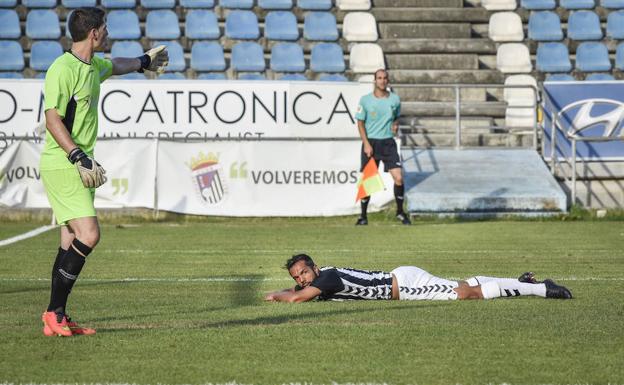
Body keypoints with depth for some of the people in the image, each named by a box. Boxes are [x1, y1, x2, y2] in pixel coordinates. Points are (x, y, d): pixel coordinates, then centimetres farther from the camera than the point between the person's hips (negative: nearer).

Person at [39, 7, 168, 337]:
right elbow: (53, 120, -20)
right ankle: (53, 313, -13)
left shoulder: (93, 66, 13)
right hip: (61, 165, -10)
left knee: (71, 241, 8)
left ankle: (57, 319, 10)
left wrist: (145, 61, 51)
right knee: (88, 234, -19)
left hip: (79, 166, 10)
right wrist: (79, 158, -26)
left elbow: (115, 65, 38)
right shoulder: (62, 70, -15)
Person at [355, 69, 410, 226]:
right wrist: (366, 144, -10)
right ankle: (363, 216, 13)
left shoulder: (395, 99, 5)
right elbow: (360, 123, 0)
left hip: (388, 142, 1)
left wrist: (395, 124, -2)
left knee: (399, 178, -10)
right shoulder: (365, 100, -2)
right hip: (371, 143, -1)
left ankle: (400, 212, 7)